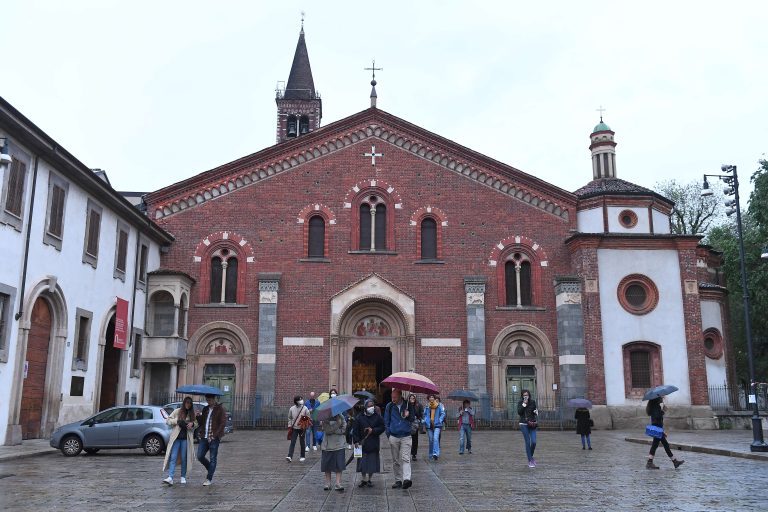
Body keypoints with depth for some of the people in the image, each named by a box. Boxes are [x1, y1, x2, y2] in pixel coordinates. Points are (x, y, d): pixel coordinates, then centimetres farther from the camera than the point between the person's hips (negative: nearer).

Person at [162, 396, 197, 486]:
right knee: (173, 457, -8)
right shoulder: (177, 411, 5)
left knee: (184, 458, 5)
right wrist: (177, 421, -11)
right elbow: (168, 420, 4)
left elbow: (196, 424, 13)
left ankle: (183, 477, 17)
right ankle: (170, 478, -12)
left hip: (186, 439, 1)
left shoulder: (192, 414, 11)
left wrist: (192, 424, -9)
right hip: (176, 438, -1)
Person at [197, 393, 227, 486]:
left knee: (213, 459, -1)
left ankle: (209, 479, 7)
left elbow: (223, 423, -9)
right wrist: (198, 417, -2)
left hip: (214, 438, -6)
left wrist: (214, 435, -14)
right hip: (204, 437, 6)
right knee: (200, 456, 0)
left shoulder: (220, 409, -3)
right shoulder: (205, 409, 16)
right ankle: (211, 470, 24)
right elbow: (201, 423, 20)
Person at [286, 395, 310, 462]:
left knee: (302, 443, 8)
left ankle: (302, 456, 19)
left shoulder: (305, 408, -3)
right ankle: (290, 456, -11)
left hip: (302, 428, -1)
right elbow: (289, 418, 12)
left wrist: (306, 426, -9)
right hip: (294, 428, 1)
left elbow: (308, 418, 2)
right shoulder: (292, 409, 1)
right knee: (292, 442, -7)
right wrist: (290, 426, 5)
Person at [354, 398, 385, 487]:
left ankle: (369, 480, 18)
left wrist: (373, 430, -10)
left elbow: (382, 428, 3)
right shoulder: (360, 417, 0)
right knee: (363, 462, 1)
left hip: (373, 444, 1)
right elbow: (356, 430, 1)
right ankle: (363, 479, 15)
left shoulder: (377, 417, 2)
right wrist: (356, 441, -6)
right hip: (363, 443, 0)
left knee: (372, 462, 4)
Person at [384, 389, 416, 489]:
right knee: (395, 460, 8)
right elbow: (386, 421, 11)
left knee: (405, 458, -14)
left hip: (406, 437, -2)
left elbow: (413, 419, 9)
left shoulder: (408, 405, 1)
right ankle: (398, 480, 15)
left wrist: (408, 416, -13)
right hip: (393, 437, 2)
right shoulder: (389, 406, 4)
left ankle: (407, 479, -22)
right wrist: (388, 434, 3)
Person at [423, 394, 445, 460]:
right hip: (429, 425, 3)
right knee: (431, 440, 9)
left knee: (435, 438, -20)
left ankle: (436, 454, -25)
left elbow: (443, 414, 0)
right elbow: (425, 414, 19)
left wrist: (440, 421, -11)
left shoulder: (439, 405, 1)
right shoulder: (427, 406, 9)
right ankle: (431, 455, 21)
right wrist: (426, 421, 6)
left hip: (437, 425, -3)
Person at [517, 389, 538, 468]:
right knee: (527, 442, -3)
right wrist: (524, 404, -18)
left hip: (532, 424, 2)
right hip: (524, 425, -2)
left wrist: (536, 411, -11)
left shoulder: (533, 402, 3)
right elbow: (519, 412, -13)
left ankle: (531, 456, 24)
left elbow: (535, 410, 12)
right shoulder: (520, 403, -1)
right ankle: (530, 461, 6)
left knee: (533, 442, -5)